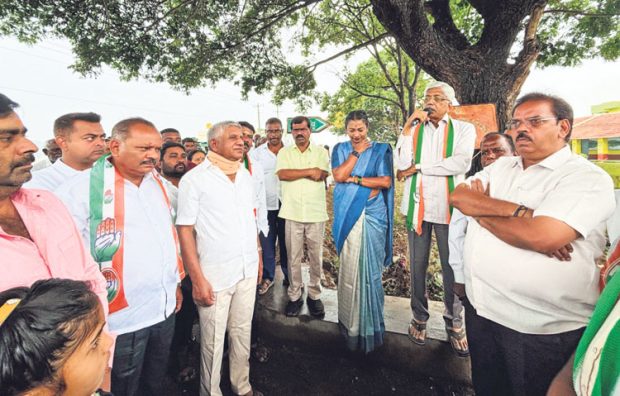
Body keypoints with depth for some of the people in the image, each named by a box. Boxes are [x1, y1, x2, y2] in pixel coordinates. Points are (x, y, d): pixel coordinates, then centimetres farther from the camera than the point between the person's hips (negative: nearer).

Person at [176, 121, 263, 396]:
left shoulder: (245, 175, 7)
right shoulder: (194, 179, -9)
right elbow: (185, 230, -10)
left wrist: (258, 254, 13)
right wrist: (197, 279, -13)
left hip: (247, 269, 5)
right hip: (214, 274, -5)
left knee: (243, 332, 18)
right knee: (213, 340, 11)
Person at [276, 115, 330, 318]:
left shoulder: (321, 152, 6)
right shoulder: (284, 152, 7)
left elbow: (322, 175, -10)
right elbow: (282, 174, -11)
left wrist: (295, 173, -9)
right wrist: (309, 171, -12)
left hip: (316, 212, 0)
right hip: (292, 213, 0)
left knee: (316, 257, 9)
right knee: (293, 257, 8)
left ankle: (314, 295, 24)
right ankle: (294, 296, 22)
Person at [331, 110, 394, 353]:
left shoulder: (380, 149, 6)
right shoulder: (341, 149, 10)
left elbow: (386, 181, -5)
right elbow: (339, 176, -6)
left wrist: (355, 179, -10)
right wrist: (357, 151, -5)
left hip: (373, 215, -1)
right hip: (348, 215, 1)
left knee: (370, 269, 2)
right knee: (349, 268, 4)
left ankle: (370, 325, 20)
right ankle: (351, 322, 21)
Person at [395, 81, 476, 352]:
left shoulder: (464, 129, 4)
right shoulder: (413, 130, 8)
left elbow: (461, 163, -14)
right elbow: (401, 164, -8)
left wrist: (418, 167, -10)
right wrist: (408, 127, -11)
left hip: (448, 207, -1)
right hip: (417, 206, 2)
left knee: (452, 266, 6)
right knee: (417, 265, 10)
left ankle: (454, 322, 23)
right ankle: (419, 317, 26)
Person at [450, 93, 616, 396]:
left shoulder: (588, 178, -14)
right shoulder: (501, 167, 7)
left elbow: (541, 236, -29)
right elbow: (457, 196, -6)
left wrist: (479, 208, -13)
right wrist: (517, 210, -20)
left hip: (542, 329, -6)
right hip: (479, 308, 6)